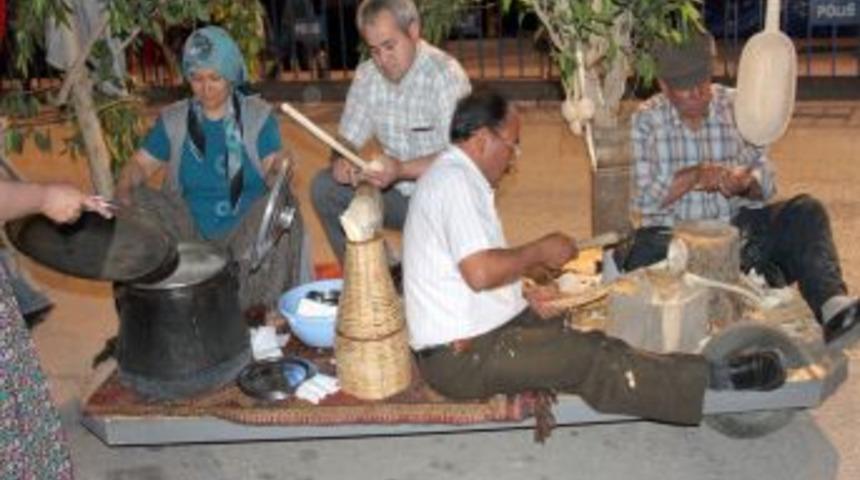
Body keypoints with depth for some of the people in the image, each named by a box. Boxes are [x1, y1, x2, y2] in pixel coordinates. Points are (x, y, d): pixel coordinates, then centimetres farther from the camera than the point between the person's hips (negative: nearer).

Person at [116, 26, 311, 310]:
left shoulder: (258, 116, 4)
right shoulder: (173, 121, 9)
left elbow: (274, 168, -8)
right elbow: (141, 164, 5)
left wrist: (279, 172, -33)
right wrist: (124, 189, -17)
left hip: (249, 226, -2)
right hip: (191, 231, 2)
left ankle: (257, 309, -19)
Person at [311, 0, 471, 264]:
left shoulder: (446, 74, -18)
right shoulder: (367, 75, 1)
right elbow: (348, 139, 5)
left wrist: (402, 170, -39)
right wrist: (340, 160, -20)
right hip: (396, 192, 6)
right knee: (324, 187, -10)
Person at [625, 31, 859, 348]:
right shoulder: (646, 120, 0)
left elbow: (766, 184, 2)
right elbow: (645, 200, -8)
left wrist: (745, 183, -22)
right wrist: (695, 175, -20)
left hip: (737, 225, 2)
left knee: (806, 212, -23)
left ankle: (832, 307, -45)